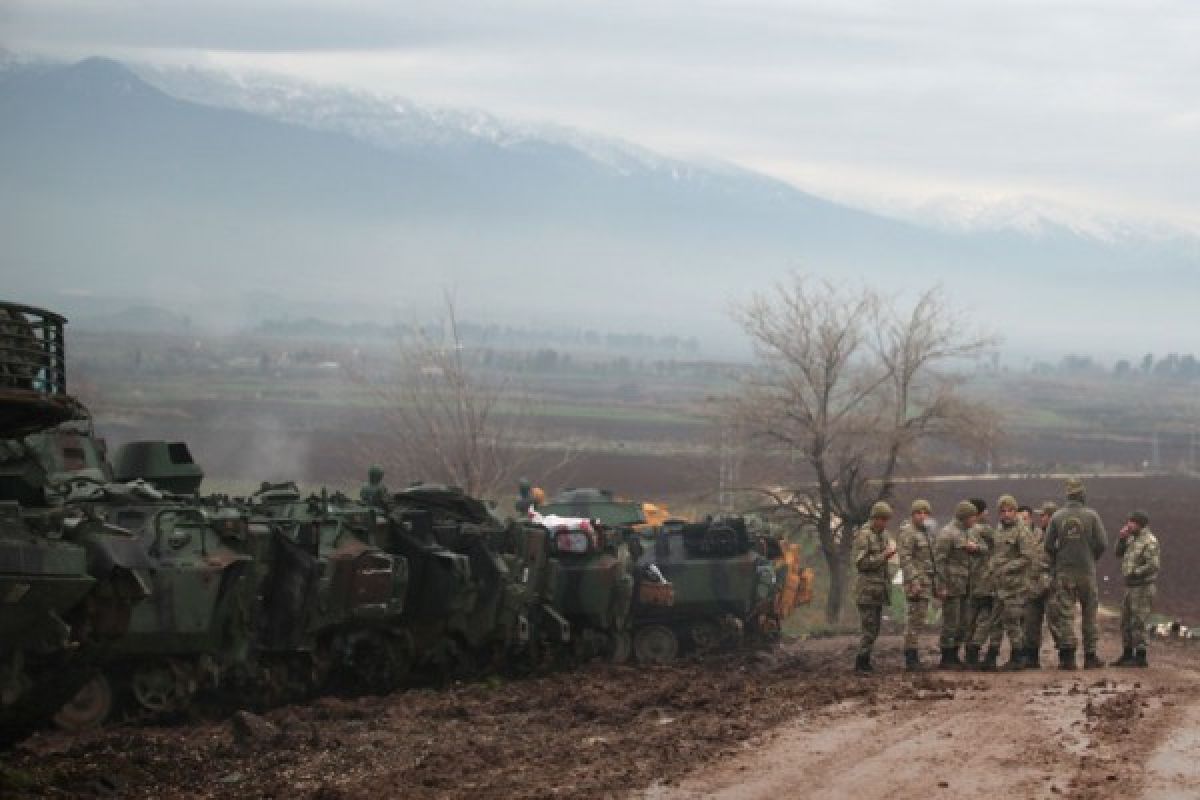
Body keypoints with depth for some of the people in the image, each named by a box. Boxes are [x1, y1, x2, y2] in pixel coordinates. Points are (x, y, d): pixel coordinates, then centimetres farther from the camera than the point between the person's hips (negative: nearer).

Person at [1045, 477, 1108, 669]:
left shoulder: (1057, 516, -1)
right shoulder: (1091, 515, -5)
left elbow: (1048, 545, -1)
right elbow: (1102, 543, -6)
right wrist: (1092, 558, 11)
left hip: (1064, 571, 1)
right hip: (1086, 570, -1)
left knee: (1065, 612, 2)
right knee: (1089, 613, 9)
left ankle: (1068, 654, -8)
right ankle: (1090, 656, 12)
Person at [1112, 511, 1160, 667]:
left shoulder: (1149, 541, -14)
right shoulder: (1133, 539, 13)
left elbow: (1153, 565, -21)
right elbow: (1119, 554, 19)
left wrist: (1135, 573, -21)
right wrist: (1122, 538, 5)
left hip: (1143, 588, -10)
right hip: (1130, 587, 10)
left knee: (1138, 623, -9)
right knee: (1126, 622, 13)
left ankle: (1140, 657, -5)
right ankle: (1127, 654, 20)